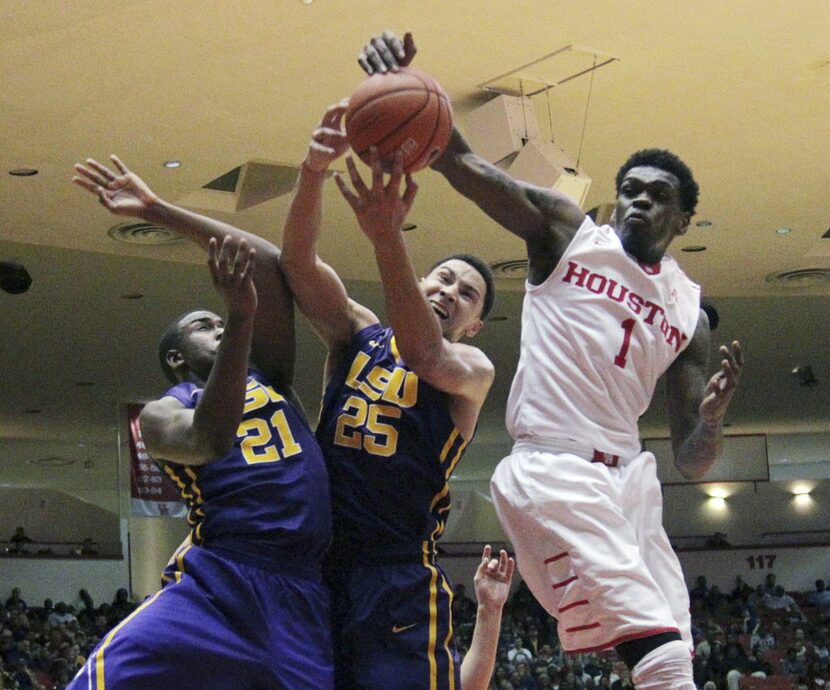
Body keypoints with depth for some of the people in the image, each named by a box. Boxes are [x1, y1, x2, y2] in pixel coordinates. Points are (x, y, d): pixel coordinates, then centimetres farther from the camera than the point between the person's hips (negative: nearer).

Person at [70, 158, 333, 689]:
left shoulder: (268, 378, 23)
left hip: (302, 596, 4)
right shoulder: (162, 413, 12)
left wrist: (156, 210, 13)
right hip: (217, 584, -4)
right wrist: (241, 317, -22)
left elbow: (272, 264, 15)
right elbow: (209, 440, -14)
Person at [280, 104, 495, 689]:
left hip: (400, 581, -3)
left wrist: (388, 236, -32)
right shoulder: (357, 335, 15)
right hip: (316, 569, 4)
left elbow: (427, 356, -19)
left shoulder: (475, 370, 5)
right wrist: (315, 169, -22)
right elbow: (298, 262, -2)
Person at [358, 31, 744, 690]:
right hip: (552, 469, -6)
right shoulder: (568, 232, 8)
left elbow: (693, 463, 14)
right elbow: (463, 164, -6)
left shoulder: (690, 311, 16)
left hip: (628, 475, 6)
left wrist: (713, 419, -10)